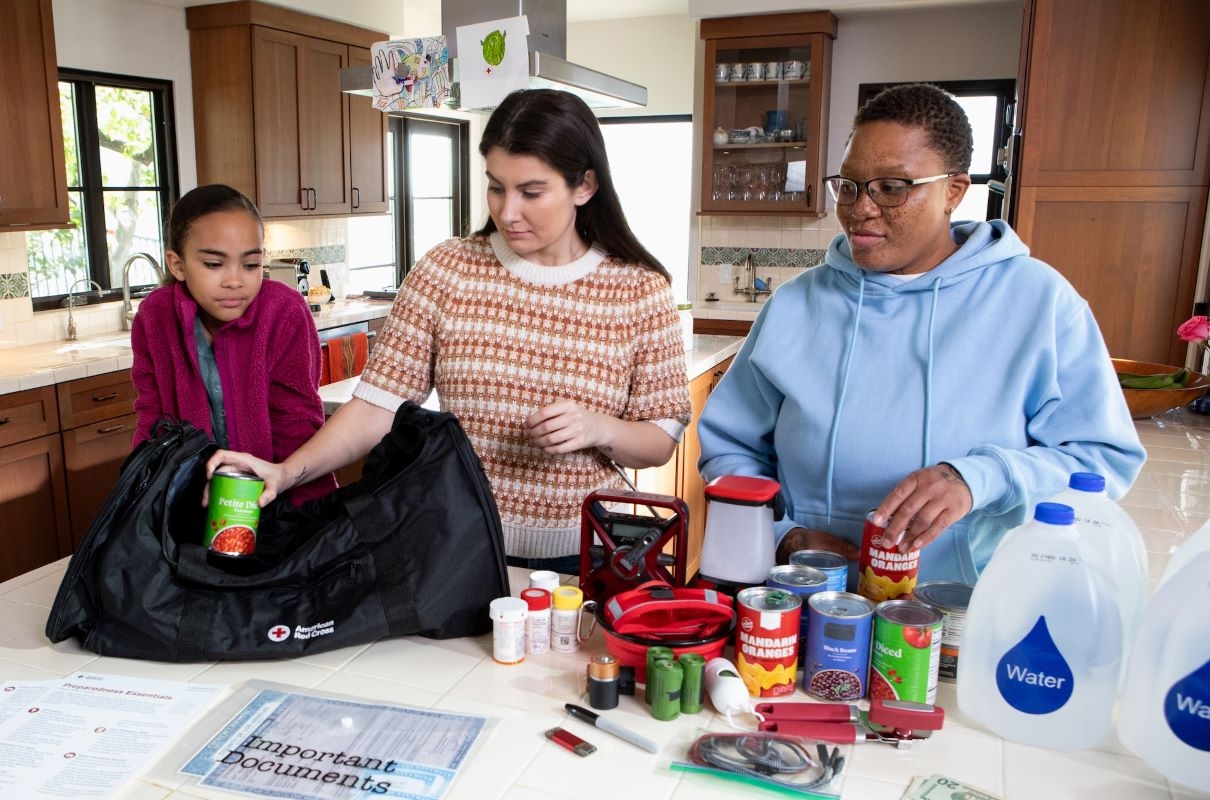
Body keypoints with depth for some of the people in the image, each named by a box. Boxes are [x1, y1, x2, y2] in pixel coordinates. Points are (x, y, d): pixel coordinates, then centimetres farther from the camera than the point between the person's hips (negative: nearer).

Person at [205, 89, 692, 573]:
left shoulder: (641, 292, -8)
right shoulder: (445, 272, -6)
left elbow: (663, 441, -3)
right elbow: (378, 405, -8)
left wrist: (599, 429, -23)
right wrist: (287, 471, -22)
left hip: (582, 554, -1)